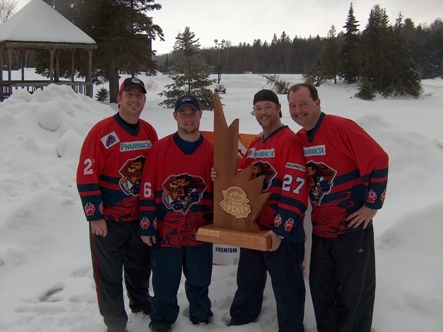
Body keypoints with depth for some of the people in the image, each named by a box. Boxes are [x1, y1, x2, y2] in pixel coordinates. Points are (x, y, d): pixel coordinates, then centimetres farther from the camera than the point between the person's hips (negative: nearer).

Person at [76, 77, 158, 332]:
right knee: (109, 274, 7)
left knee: (141, 266, 22)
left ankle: (141, 302, 47)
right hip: (109, 219, -5)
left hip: (141, 216, 5)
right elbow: (86, 176, -16)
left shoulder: (149, 132, 4)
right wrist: (95, 216, -16)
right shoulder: (102, 131, -14)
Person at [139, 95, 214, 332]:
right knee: (164, 283, 12)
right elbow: (148, 189, -4)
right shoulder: (160, 148, -4)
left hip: (200, 231, 1)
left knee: (199, 281, 17)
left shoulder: (212, 150, 1)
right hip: (165, 231, -1)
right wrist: (146, 225, -5)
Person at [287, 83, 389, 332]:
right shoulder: (298, 140, 5)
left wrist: (372, 205, -15)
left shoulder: (342, 128, -17)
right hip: (320, 228, 7)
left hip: (352, 227, -7)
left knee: (354, 291, 6)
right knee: (320, 287, 17)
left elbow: (379, 161, -17)